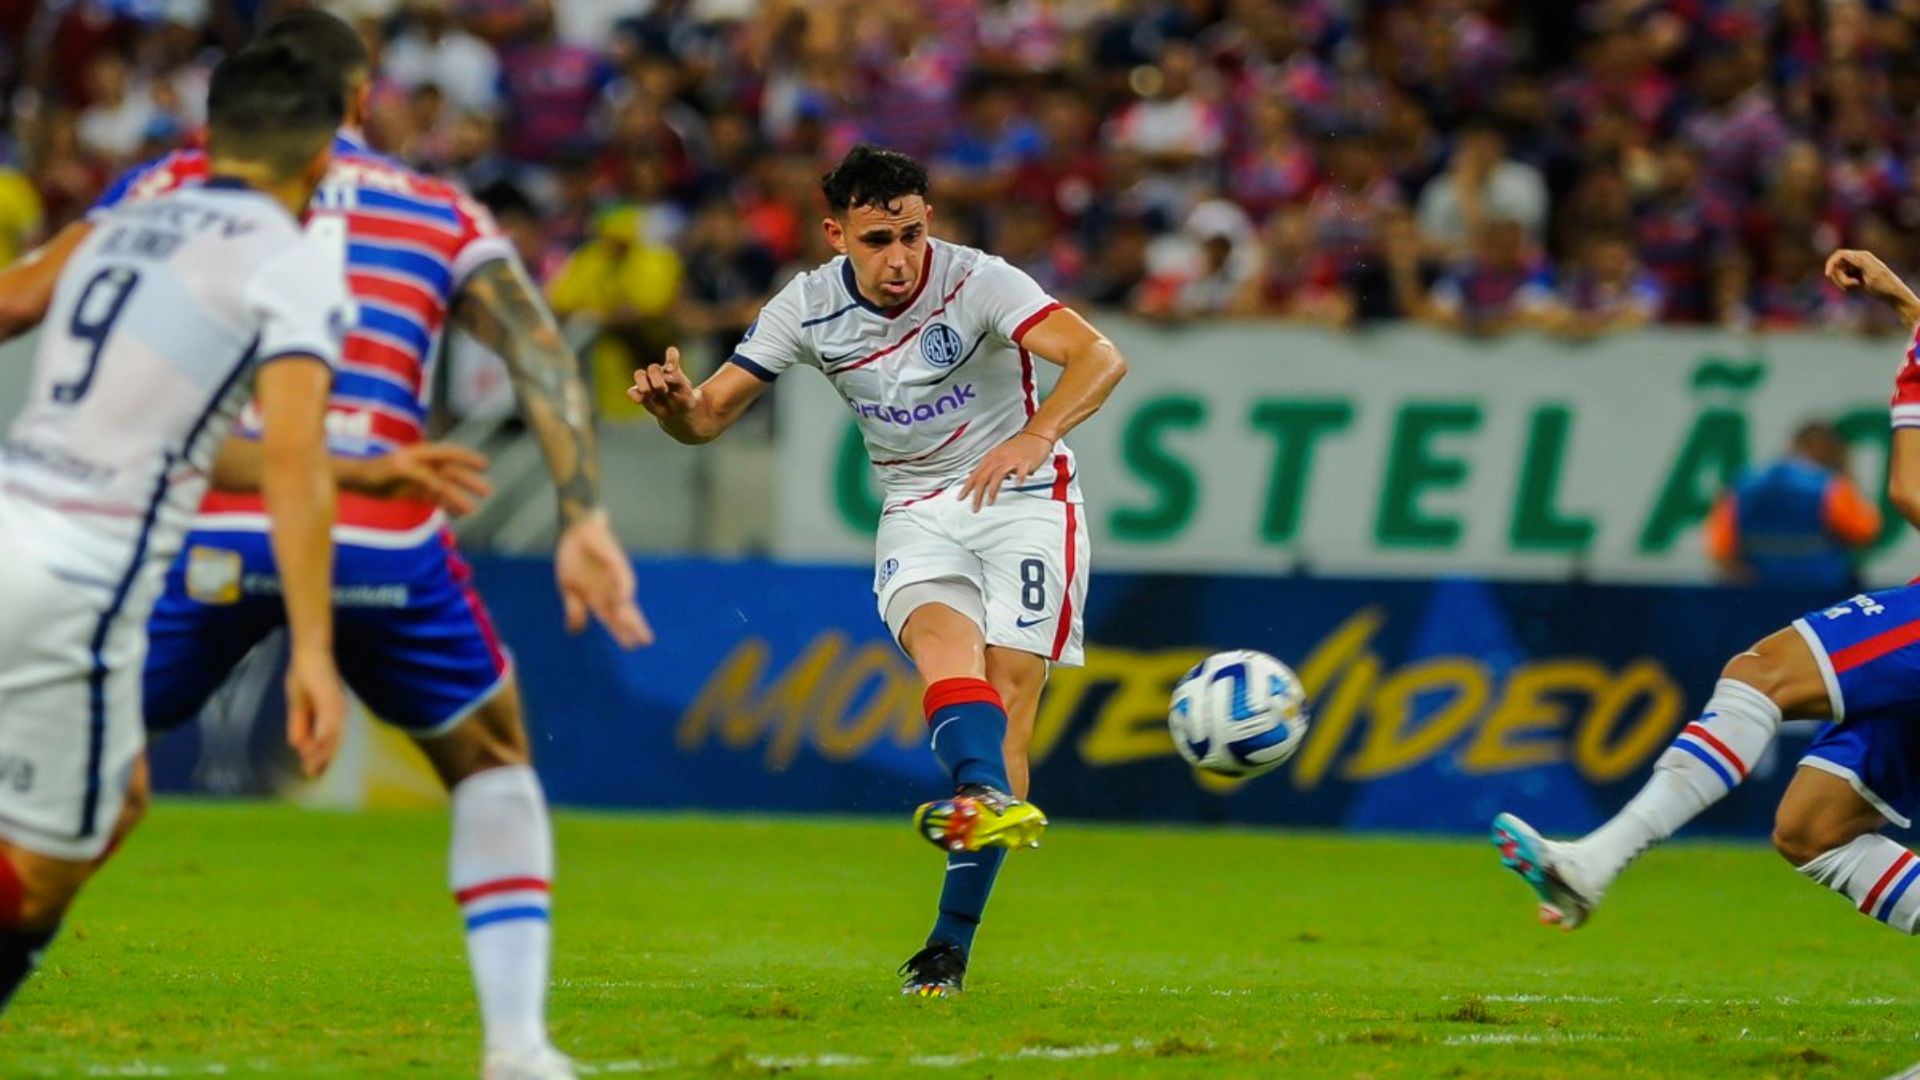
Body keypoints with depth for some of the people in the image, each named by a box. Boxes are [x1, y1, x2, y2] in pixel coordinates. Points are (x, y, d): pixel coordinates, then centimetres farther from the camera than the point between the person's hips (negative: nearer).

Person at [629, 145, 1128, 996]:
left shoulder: (977, 282, -17)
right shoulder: (810, 307, -6)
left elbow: (1099, 358, -29)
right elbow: (709, 416, -4)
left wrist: (1036, 435, -48)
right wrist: (672, 402, -29)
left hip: (1023, 501, -2)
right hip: (917, 508, 2)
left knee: (1010, 692, -12)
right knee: (939, 635, -28)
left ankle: (954, 936, -10)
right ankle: (985, 796, -57)